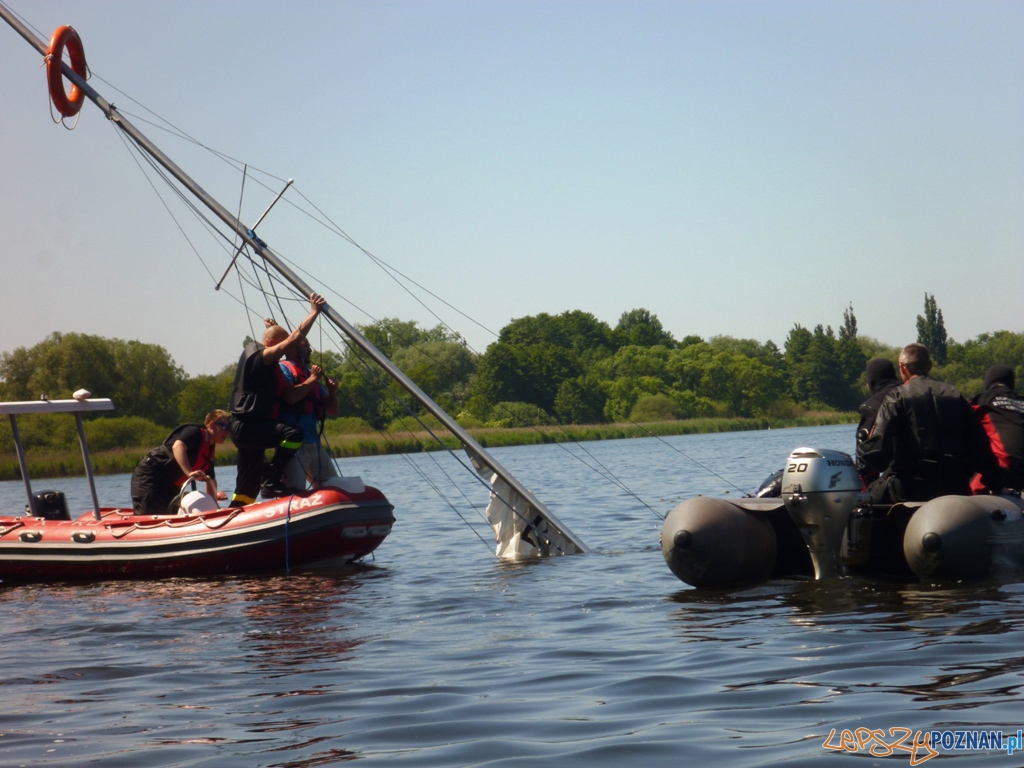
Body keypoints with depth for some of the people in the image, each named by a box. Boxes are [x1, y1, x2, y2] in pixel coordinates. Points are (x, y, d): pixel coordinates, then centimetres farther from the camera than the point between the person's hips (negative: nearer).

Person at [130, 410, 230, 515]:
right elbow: (177, 446, -33)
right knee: (145, 515, -20)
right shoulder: (194, 432, -13)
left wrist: (213, 496, 5)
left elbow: (211, 479, 21)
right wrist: (189, 472, -43)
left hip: (170, 485, 10)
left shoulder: (210, 450, 13)